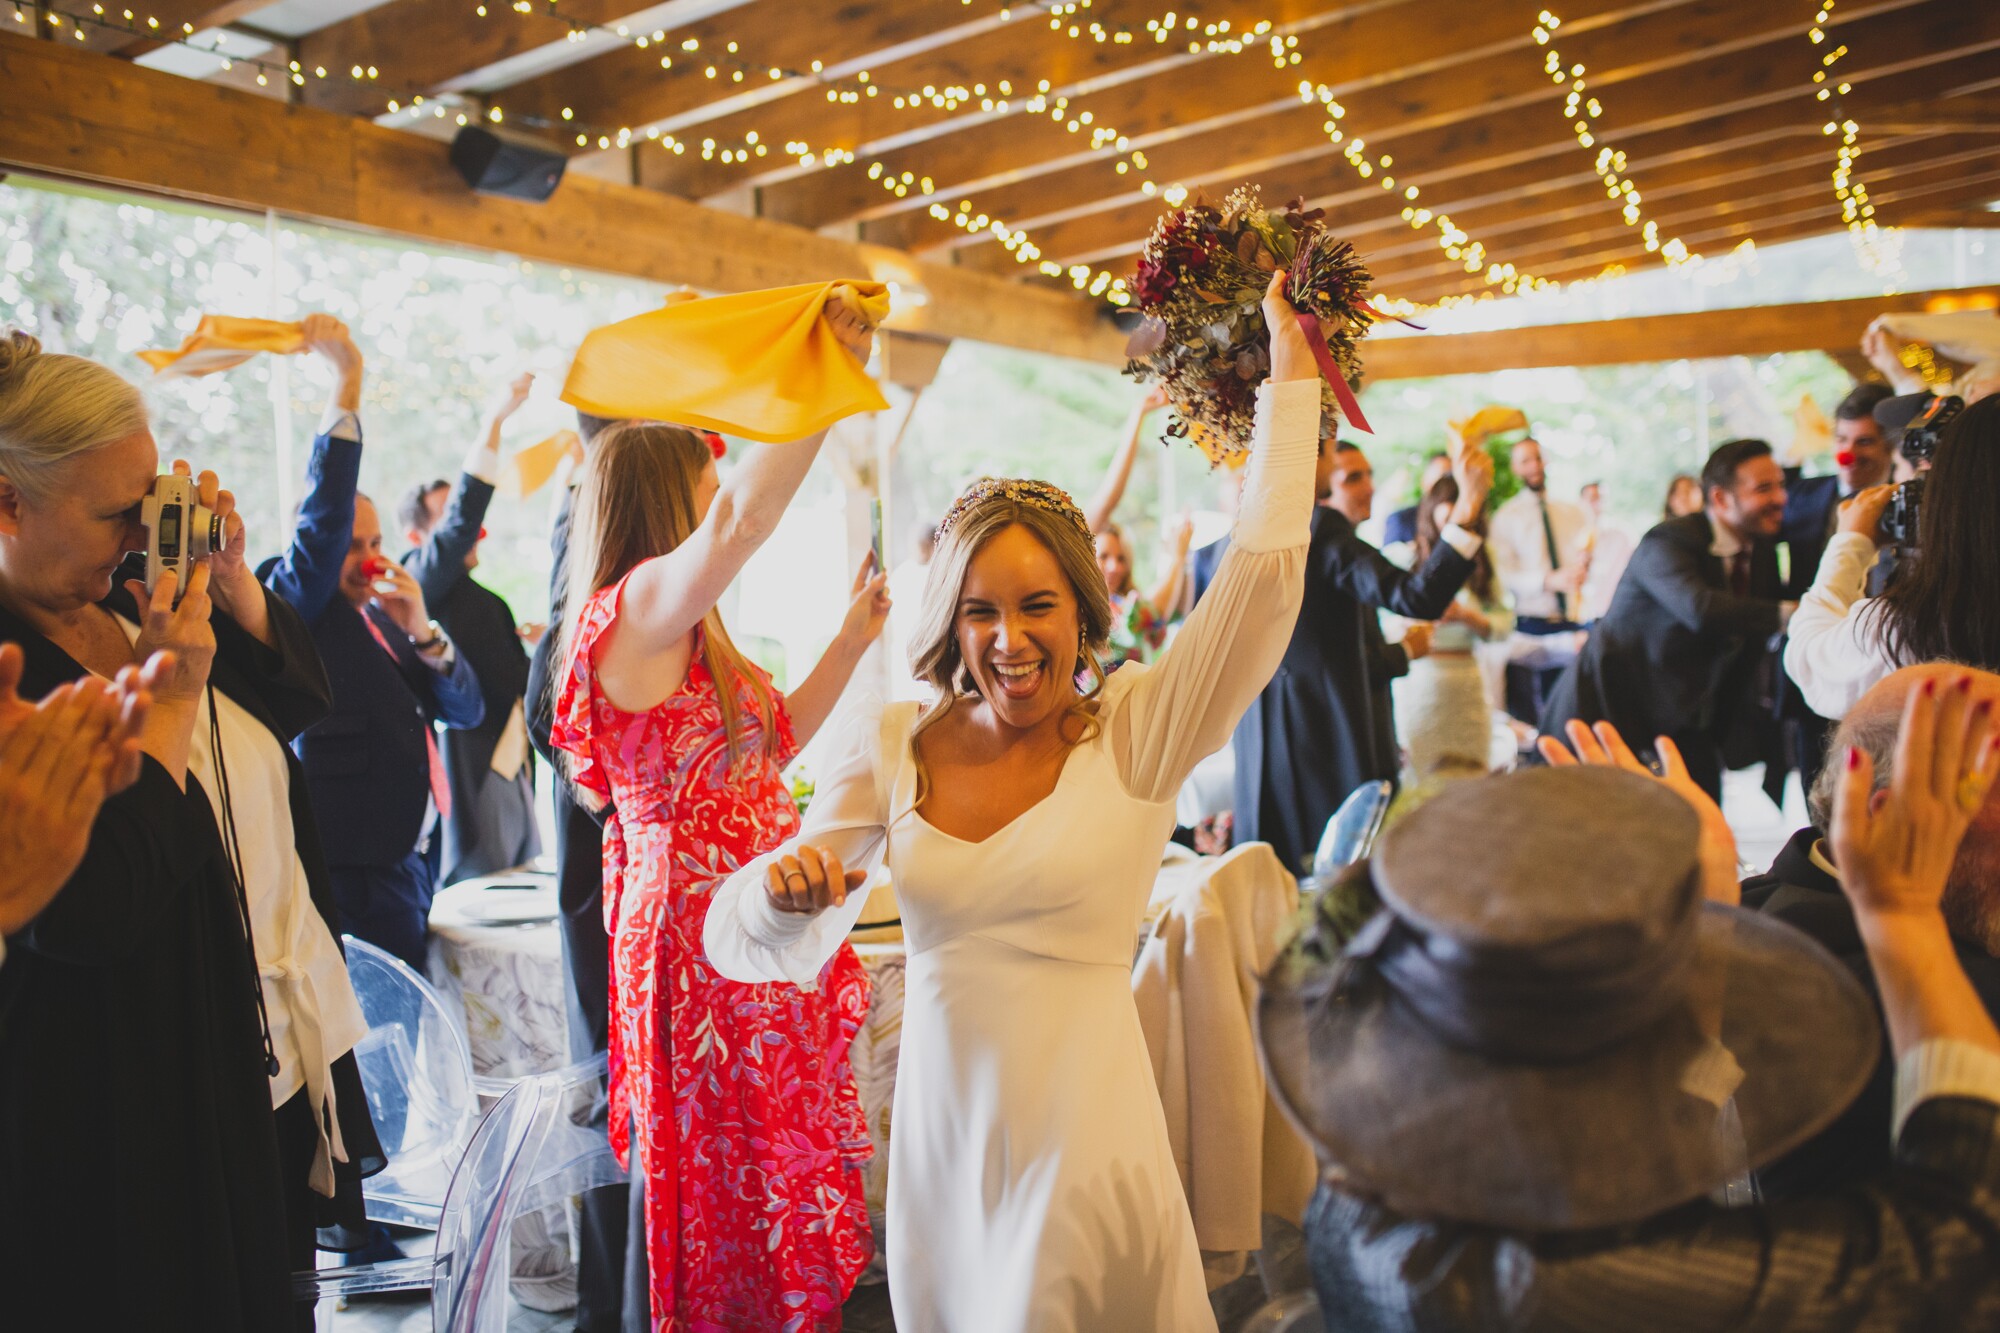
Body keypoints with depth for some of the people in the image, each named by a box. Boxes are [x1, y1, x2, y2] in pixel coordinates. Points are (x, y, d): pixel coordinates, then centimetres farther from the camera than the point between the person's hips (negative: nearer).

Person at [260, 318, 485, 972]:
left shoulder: (380, 619, 15)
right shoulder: (300, 610, -3)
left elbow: (466, 709, 11)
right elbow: (324, 515, -20)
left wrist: (422, 630, -5)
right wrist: (346, 382, -22)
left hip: (412, 858, 7)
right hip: (359, 869, -7)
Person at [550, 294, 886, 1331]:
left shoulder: (688, 641, 16)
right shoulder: (635, 611, -15)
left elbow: (771, 742, 21)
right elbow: (748, 514, -31)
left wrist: (851, 639, 18)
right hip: (706, 926, -10)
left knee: (786, 1164, 15)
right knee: (750, 1177, 2)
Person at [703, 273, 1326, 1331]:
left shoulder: (1135, 734, -7)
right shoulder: (892, 747, -1)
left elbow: (1264, 573, -13)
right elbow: (761, 947, 2)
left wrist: (1290, 367, -7)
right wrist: (781, 885, -22)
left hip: (1087, 1144, -2)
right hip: (939, 1141, 3)